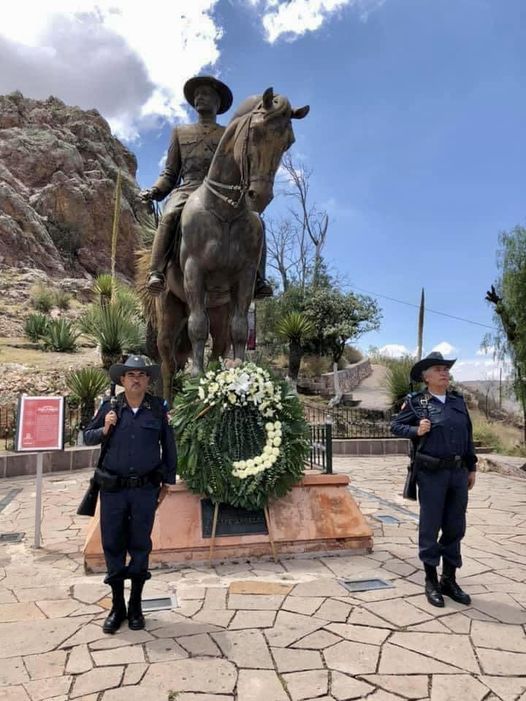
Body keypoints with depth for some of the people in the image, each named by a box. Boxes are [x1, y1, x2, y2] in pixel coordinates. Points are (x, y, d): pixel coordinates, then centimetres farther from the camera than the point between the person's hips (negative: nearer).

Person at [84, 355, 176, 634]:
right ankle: (117, 607, 28)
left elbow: (168, 446, 4)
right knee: (112, 545, 9)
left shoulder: (158, 409, -3)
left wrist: (168, 480, 6)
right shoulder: (109, 408, -1)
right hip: (113, 488, 1)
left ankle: (135, 606, 29)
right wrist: (104, 429, -13)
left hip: (145, 489, -1)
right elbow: (87, 437, 7)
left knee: (140, 546, 11)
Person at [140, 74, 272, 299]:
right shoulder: (180, 132, 29)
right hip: (187, 191, 1)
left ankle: (256, 278, -33)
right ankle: (156, 274, -39)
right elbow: (170, 173, 23)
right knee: (169, 216, -34)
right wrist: (154, 191, 3)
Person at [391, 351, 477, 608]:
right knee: (430, 528, 6)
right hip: (431, 474, -5)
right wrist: (416, 430, -16)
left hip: (458, 473, 5)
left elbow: (468, 435, 14)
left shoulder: (458, 400, 9)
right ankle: (431, 581, 22)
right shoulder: (416, 402, -5)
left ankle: (449, 580, 28)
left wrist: (471, 467, 14)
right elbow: (395, 426, 2)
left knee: (455, 528, 12)